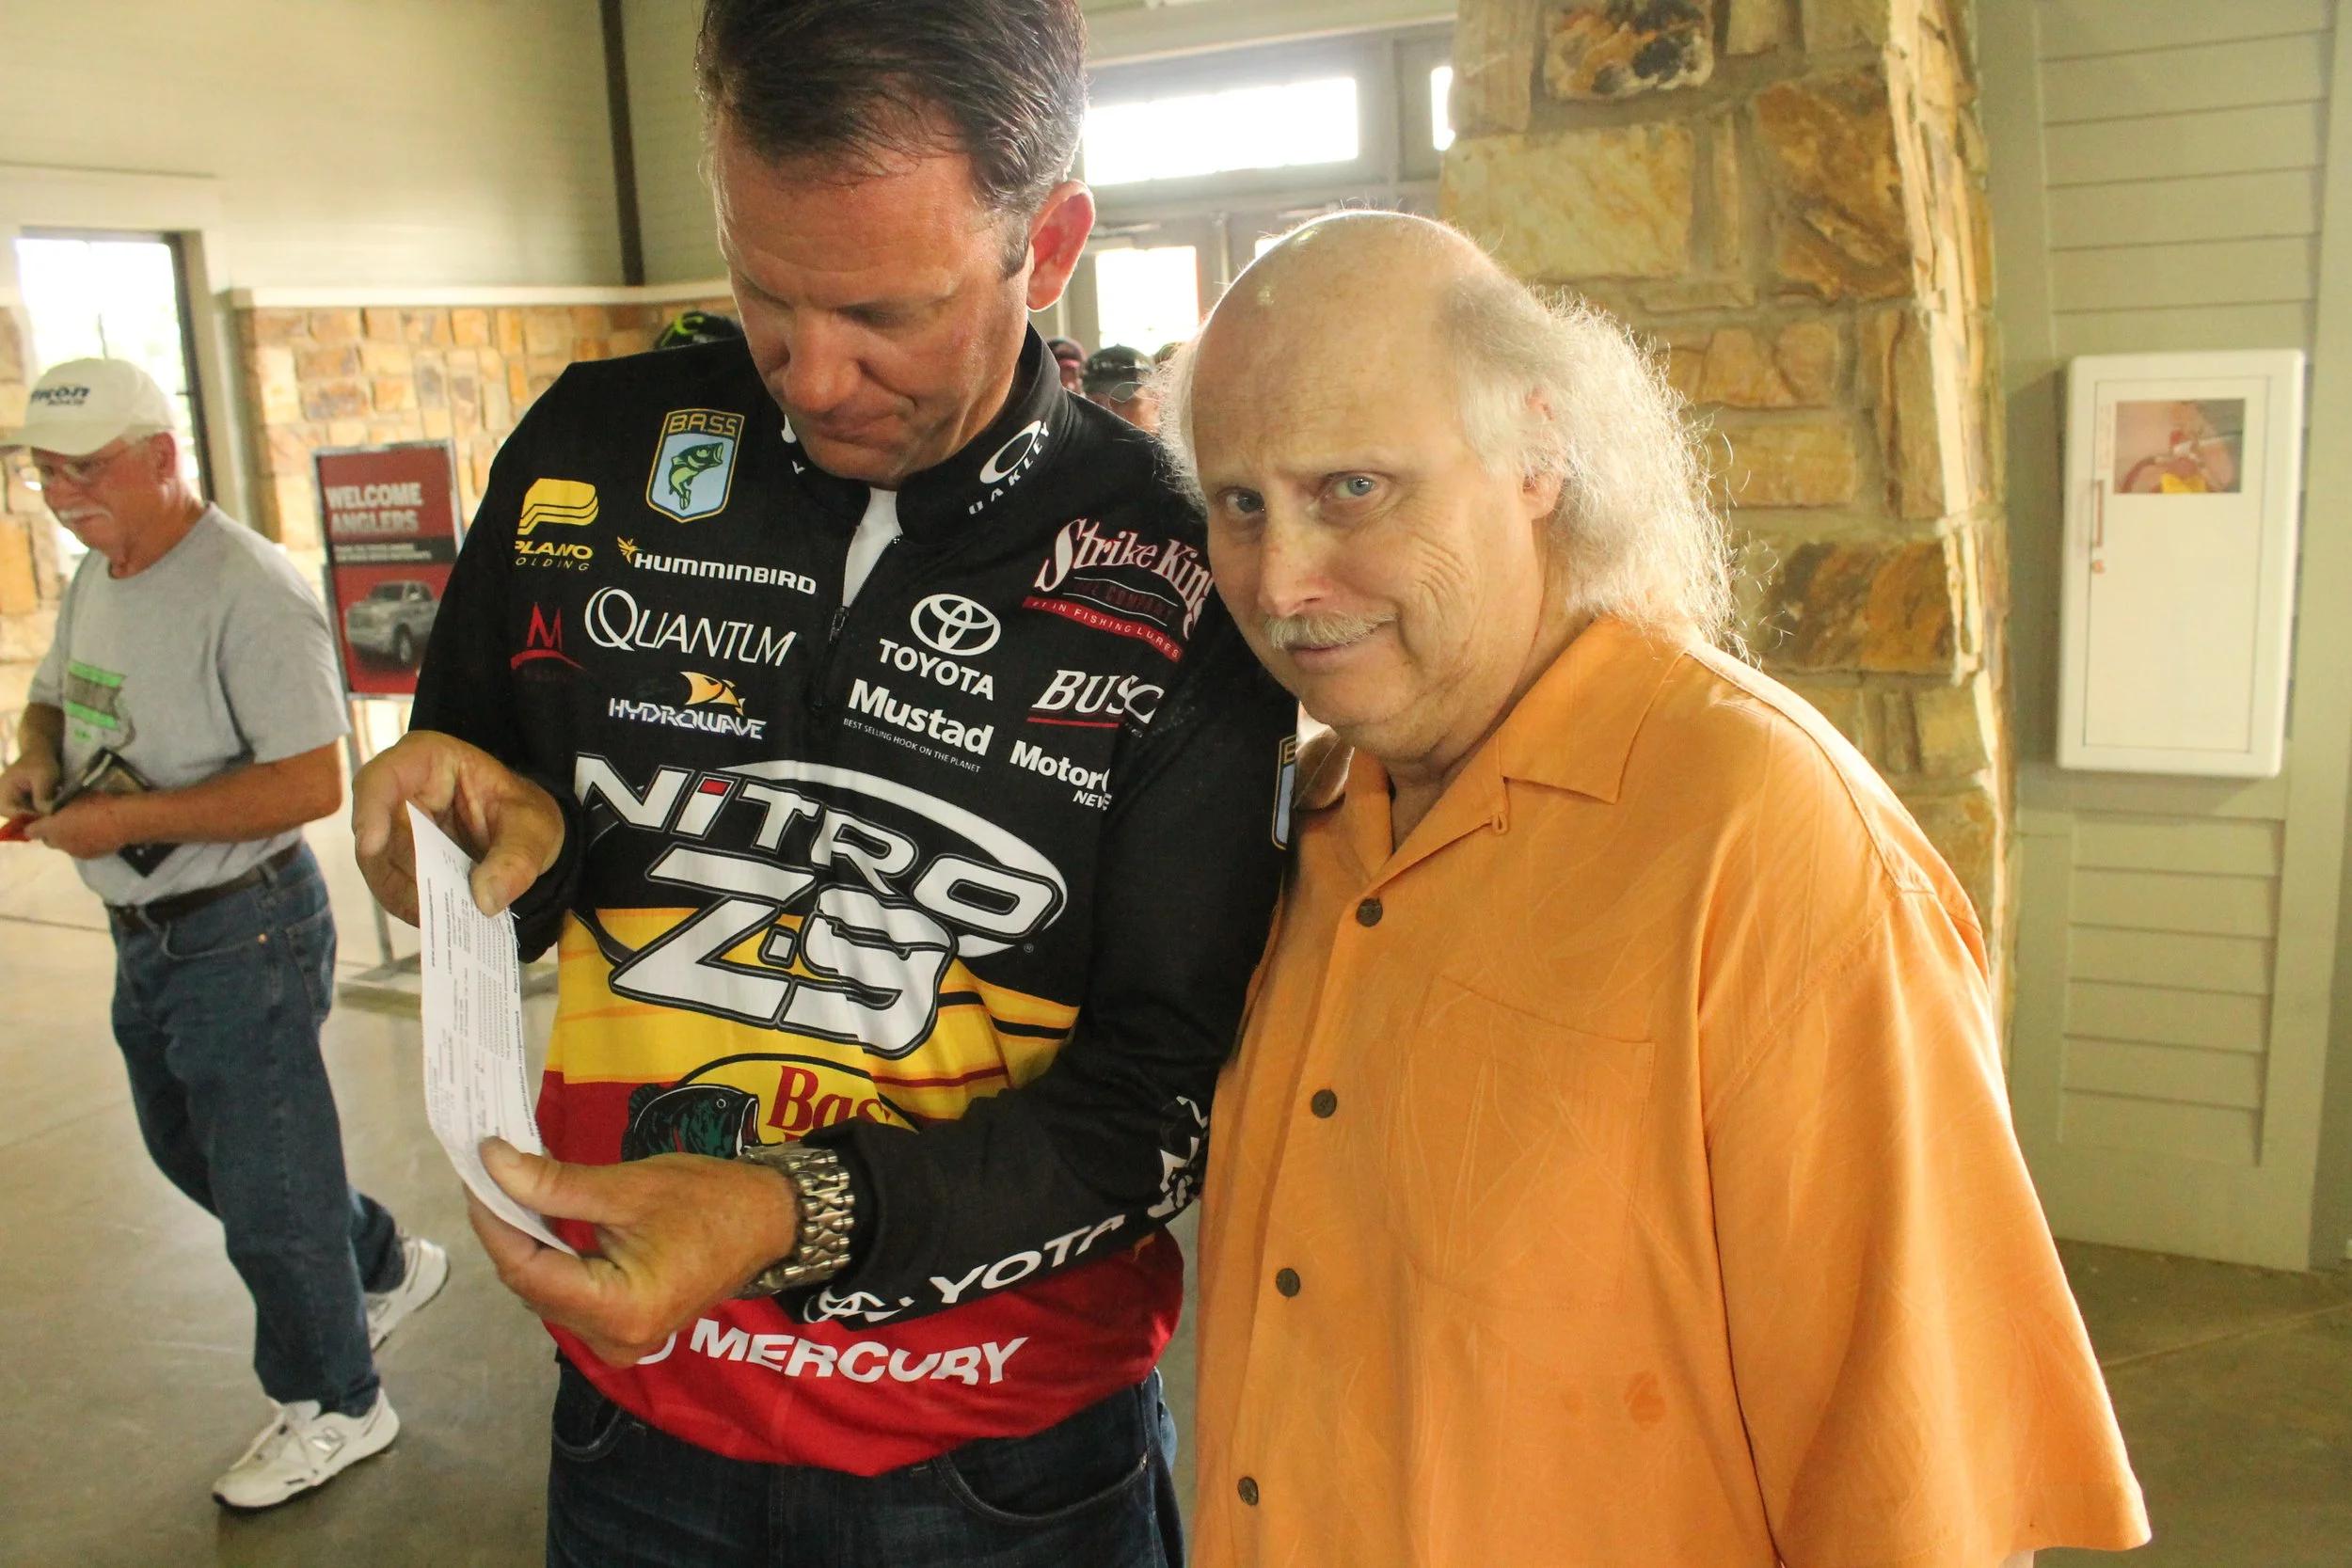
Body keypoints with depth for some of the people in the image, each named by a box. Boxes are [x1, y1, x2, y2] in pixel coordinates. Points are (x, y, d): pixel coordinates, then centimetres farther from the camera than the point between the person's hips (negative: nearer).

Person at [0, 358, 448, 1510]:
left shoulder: (247, 593, -23)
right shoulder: (96, 574, 7)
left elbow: (312, 783, -28)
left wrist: (127, 821, -26)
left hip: (241, 935, -10)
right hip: (147, 931, 10)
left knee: (266, 1187, 4)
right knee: (191, 1152, 25)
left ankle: (334, 1408, 24)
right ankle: (385, 1267, 45)